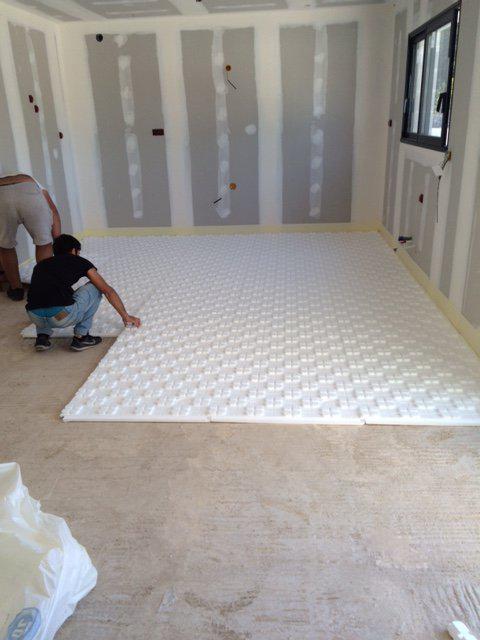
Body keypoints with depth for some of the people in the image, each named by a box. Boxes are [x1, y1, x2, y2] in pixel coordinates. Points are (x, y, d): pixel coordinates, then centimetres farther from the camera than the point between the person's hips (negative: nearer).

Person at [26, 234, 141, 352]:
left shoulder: (41, 264, 29)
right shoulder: (79, 261, 18)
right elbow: (108, 291, 21)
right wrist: (126, 316, 33)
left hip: (35, 317, 5)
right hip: (62, 317, -5)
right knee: (95, 288, 20)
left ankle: (42, 337, 19)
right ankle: (81, 337, 16)